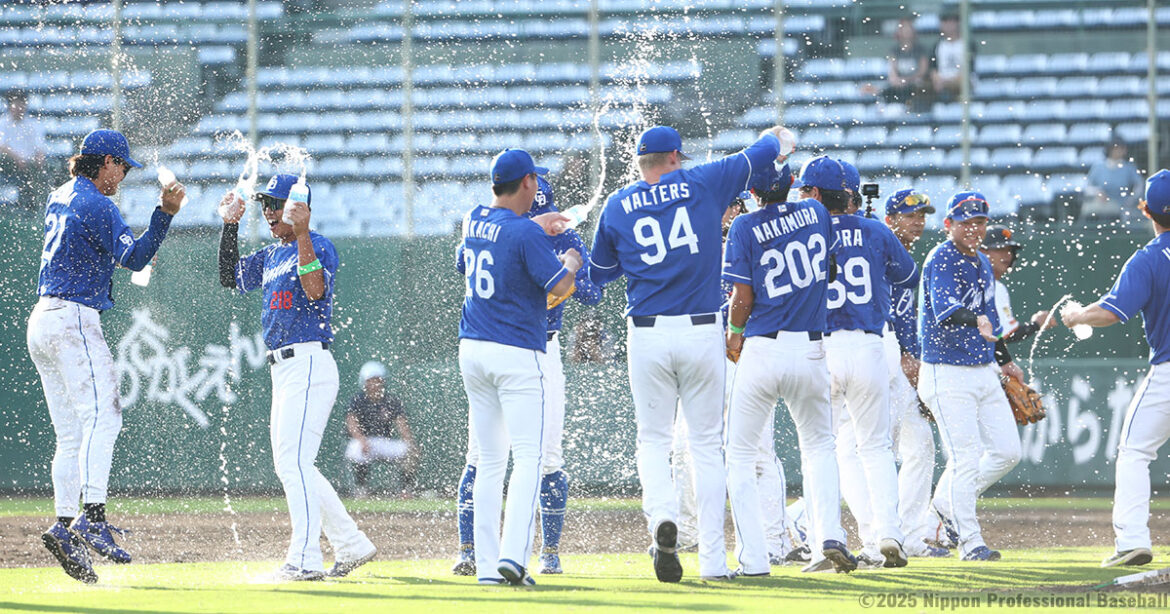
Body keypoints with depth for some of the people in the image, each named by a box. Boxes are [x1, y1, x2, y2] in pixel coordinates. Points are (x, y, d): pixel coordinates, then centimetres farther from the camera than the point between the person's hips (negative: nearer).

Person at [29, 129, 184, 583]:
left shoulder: (59, 198, 19)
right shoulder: (96, 205, -10)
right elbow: (134, 259, -12)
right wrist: (165, 212, -15)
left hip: (42, 321, 10)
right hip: (74, 320, -10)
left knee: (70, 435, 7)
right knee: (101, 415, -18)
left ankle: (65, 527, 0)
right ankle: (92, 516, -31)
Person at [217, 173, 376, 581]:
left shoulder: (319, 246, -8)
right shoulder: (272, 255, 18)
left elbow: (316, 289, -26)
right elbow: (231, 279, 25)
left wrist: (301, 232, -30)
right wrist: (230, 225, 18)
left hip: (310, 363, -10)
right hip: (283, 370, 10)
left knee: (294, 461, -16)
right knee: (289, 466, 12)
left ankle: (306, 559, -20)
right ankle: (351, 546, 18)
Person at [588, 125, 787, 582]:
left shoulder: (617, 207, 4)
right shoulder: (702, 184, 1)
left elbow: (599, 274, 15)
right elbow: (762, 155, 14)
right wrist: (774, 136, 35)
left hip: (648, 334, 0)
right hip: (702, 333, 0)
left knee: (652, 439, 10)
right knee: (707, 445, 8)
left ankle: (662, 515, -21)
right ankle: (713, 559, 4)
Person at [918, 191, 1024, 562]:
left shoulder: (981, 263, 13)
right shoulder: (941, 260, -15)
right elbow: (944, 311, -33)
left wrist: (1004, 359, 32)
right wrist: (976, 322, -51)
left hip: (984, 373, 8)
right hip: (947, 375, -8)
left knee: (1007, 451, 6)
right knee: (966, 458, -10)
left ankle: (948, 503, 23)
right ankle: (970, 542, -2)